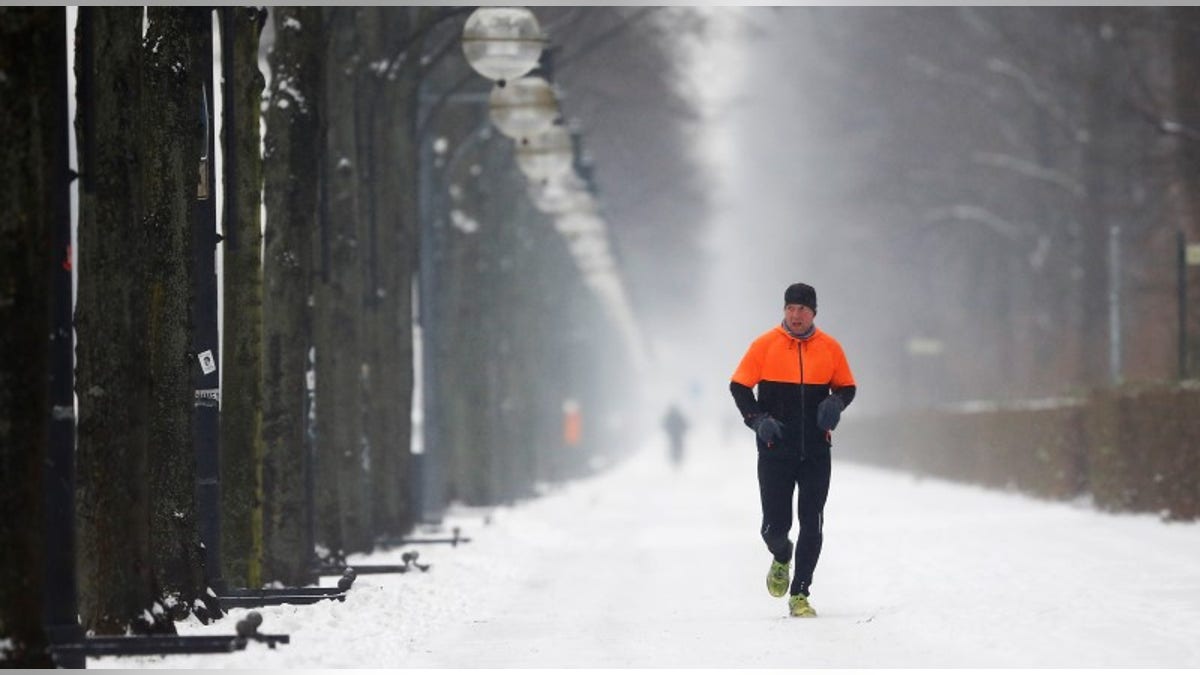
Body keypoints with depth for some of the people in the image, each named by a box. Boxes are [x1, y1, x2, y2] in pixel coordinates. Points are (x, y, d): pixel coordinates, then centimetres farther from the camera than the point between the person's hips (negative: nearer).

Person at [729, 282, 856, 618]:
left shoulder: (830, 348, 2)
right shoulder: (765, 345, -3)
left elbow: (847, 387, 13)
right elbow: (739, 386, 2)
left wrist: (836, 402, -9)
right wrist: (757, 419, -13)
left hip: (816, 451, 1)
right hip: (775, 449, -1)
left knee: (811, 525, -1)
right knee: (775, 525, -1)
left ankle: (800, 594, 9)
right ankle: (781, 559, 34)